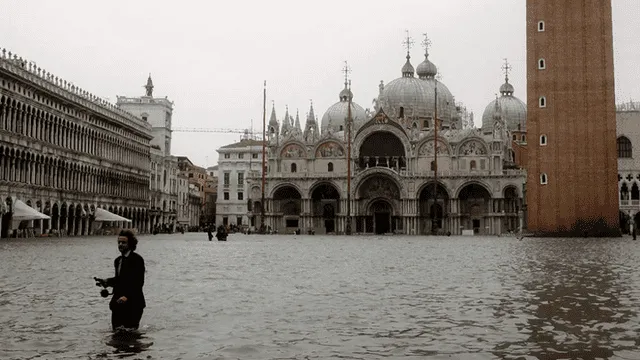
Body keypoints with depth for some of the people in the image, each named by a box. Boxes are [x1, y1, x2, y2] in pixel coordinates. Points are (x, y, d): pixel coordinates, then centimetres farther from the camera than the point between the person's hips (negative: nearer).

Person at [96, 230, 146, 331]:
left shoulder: (137, 259, -9)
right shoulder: (118, 260, 16)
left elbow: (138, 282, -15)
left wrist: (127, 296, -24)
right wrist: (106, 282, 4)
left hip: (133, 303, -7)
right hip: (118, 302, 8)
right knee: (117, 330, 9)